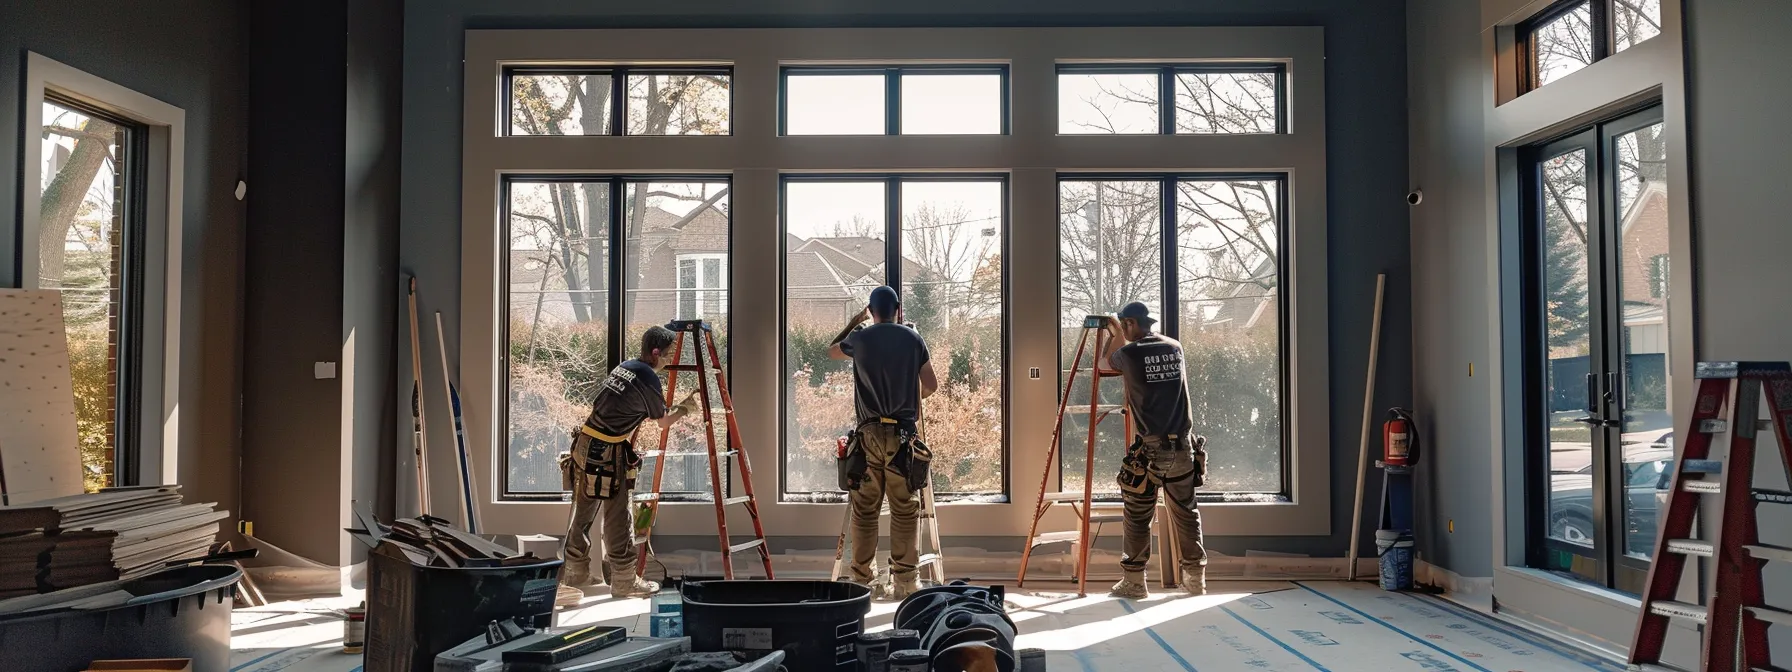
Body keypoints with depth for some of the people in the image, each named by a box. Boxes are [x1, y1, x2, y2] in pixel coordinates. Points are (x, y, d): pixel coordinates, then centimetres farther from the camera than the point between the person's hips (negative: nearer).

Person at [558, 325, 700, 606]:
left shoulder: (623, 367, 14)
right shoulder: (648, 377, -9)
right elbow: (663, 422, 4)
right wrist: (685, 409, 21)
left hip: (585, 443, 8)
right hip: (607, 452, -8)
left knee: (583, 512, 15)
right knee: (616, 518, 1)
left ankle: (576, 574, 24)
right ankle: (624, 582, 9)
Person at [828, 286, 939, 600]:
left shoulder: (860, 339, 5)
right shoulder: (913, 339, 4)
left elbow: (832, 351, 27)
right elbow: (931, 385, 5)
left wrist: (856, 321, 34)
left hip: (869, 435, 1)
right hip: (903, 435, -1)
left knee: (865, 510, 5)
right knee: (904, 510, 3)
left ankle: (861, 580, 7)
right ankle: (903, 580, 2)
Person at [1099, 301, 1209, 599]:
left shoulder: (1129, 353, -5)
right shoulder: (1175, 347, 8)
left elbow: (1110, 361, 19)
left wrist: (1117, 335, 38)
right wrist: (1122, 336, 43)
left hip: (1148, 449, -4)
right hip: (1181, 447, 4)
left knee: (1138, 517, 3)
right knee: (1186, 513, 12)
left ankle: (1133, 582, 5)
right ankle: (1196, 578, 19)